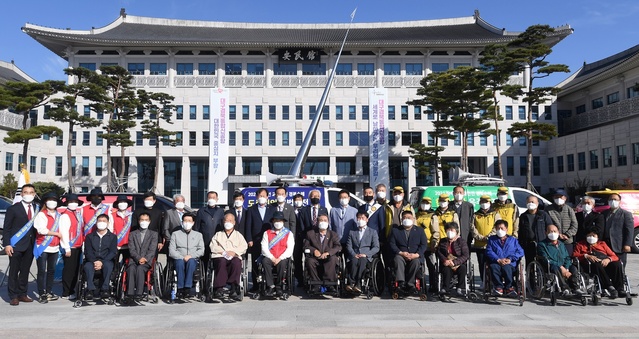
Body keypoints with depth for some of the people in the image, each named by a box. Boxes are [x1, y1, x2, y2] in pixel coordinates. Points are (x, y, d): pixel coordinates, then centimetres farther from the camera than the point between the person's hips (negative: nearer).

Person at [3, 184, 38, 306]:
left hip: (30, 245, 3)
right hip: (16, 245, -3)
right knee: (14, 271, 2)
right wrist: (7, 244, -11)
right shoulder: (13, 209, -2)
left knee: (25, 271, 11)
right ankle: (13, 296, 10)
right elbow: (6, 228, -3)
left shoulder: (37, 209, 7)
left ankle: (22, 294, 21)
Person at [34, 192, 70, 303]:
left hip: (54, 248, 4)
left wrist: (67, 248, -4)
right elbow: (41, 230, -16)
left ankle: (49, 292, 21)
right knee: (42, 271, -1)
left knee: (52, 270, 11)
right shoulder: (41, 215, -3)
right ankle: (42, 294, 4)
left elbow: (64, 232, 2)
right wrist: (57, 234, -7)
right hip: (42, 248, -4)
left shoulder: (61, 216, 8)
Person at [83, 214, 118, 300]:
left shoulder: (112, 237, 11)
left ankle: (105, 289, -29)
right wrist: (94, 261, -17)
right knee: (87, 266, -34)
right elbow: (88, 252, 3)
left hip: (106, 261, -1)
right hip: (92, 261, 1)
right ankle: (91, 289, -31)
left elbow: (113, 252, -1)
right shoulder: (89, 236, 14)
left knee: (108, 265, -36)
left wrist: (102, 262, -16)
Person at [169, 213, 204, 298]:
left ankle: (187, 288, -38)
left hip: (193, 260, 0)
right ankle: (180, 289, -33)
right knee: (180, 262, -36)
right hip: (179, 259, 0)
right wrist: (182, 257, -11)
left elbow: (201, 250, 8)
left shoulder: (198, 235, 20)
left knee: (191, 261, -35)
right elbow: (171, 251, 5)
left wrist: (191, 256, -10)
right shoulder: (175, 234, 16)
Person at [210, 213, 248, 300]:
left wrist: (234, 252, -8)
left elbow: (244, 247, 11)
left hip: (234, 256, 0)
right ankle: (219, 288, -33)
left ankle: (234, 289, -36)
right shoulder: (218, 234, 28)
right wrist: (223, 252, -7)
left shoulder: (238, 235, 27)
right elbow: (212, 246, 11)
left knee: (236, 262, -36)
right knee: (222, 262, -36)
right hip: (219, 256, 0)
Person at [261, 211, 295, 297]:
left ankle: (278, 286, -17)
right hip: (270, 258, 1)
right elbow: (264, 248, 2)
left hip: (282, 259, -1)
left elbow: (290, 249, 0)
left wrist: (279, 258, -13)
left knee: (282, 263, -35)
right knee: (265, 261, -32)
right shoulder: (267, 233, 13)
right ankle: (270, 286, -25)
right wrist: (272, 258, -12)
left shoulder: (289, 234, 11)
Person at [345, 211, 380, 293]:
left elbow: (376, 248, 6)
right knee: (354, 261, -34)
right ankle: (351, 283, -38)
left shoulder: (373, 232, 17)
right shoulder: (352, 232, 23)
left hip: (366, 257, -1)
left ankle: (354, 284, -41)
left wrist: (366, 254, -11)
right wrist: (354, 255, -9)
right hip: (354, 256, 1)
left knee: (362, 261, -36)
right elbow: (348, 246, 11)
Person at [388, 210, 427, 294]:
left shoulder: (419, 231, 15)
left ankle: (410, 284, -27)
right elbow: (391, 244, 2)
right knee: (398, 259, -33)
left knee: (416, 261, -33)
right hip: (400, 255, 0)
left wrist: (416, 254, -14)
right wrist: (401, 253, -15)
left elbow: (423, 245, 5)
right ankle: (401, 283, -38)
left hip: (415, 256, 0)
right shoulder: (395, 230, 14)